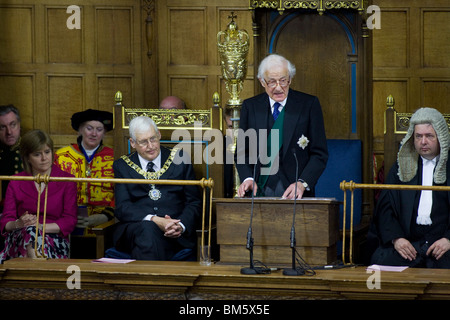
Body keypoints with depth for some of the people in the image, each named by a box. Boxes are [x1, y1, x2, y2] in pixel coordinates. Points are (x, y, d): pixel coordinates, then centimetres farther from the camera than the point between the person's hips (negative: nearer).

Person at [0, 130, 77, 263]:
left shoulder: (67, 180, 12)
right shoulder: (16, 182, 17)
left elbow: (70, 221, 1)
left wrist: (41, 226, -15)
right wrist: (18, 224, -17)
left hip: (55, 239, -1)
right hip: (18, 240, 1)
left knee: (31, 231, -37)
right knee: (29, 230, -37)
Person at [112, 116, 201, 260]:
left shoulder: (179, 159, 16)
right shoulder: (122, 166, 15)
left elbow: (194, 202, 12)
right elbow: (122, 208, 2)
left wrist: (181, 225, -10)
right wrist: (154, 220, -16)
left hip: (175, 235, -1)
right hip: (135, 229, 1)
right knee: (147, 229, -36)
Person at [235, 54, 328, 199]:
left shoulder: (309, 104, 4)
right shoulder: (250, 106, 11)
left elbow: (319, 153, 2)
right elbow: (242, 152, 12)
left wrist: (302, 183, -13)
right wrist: (248, 178, -8)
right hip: (260, 191, 2)